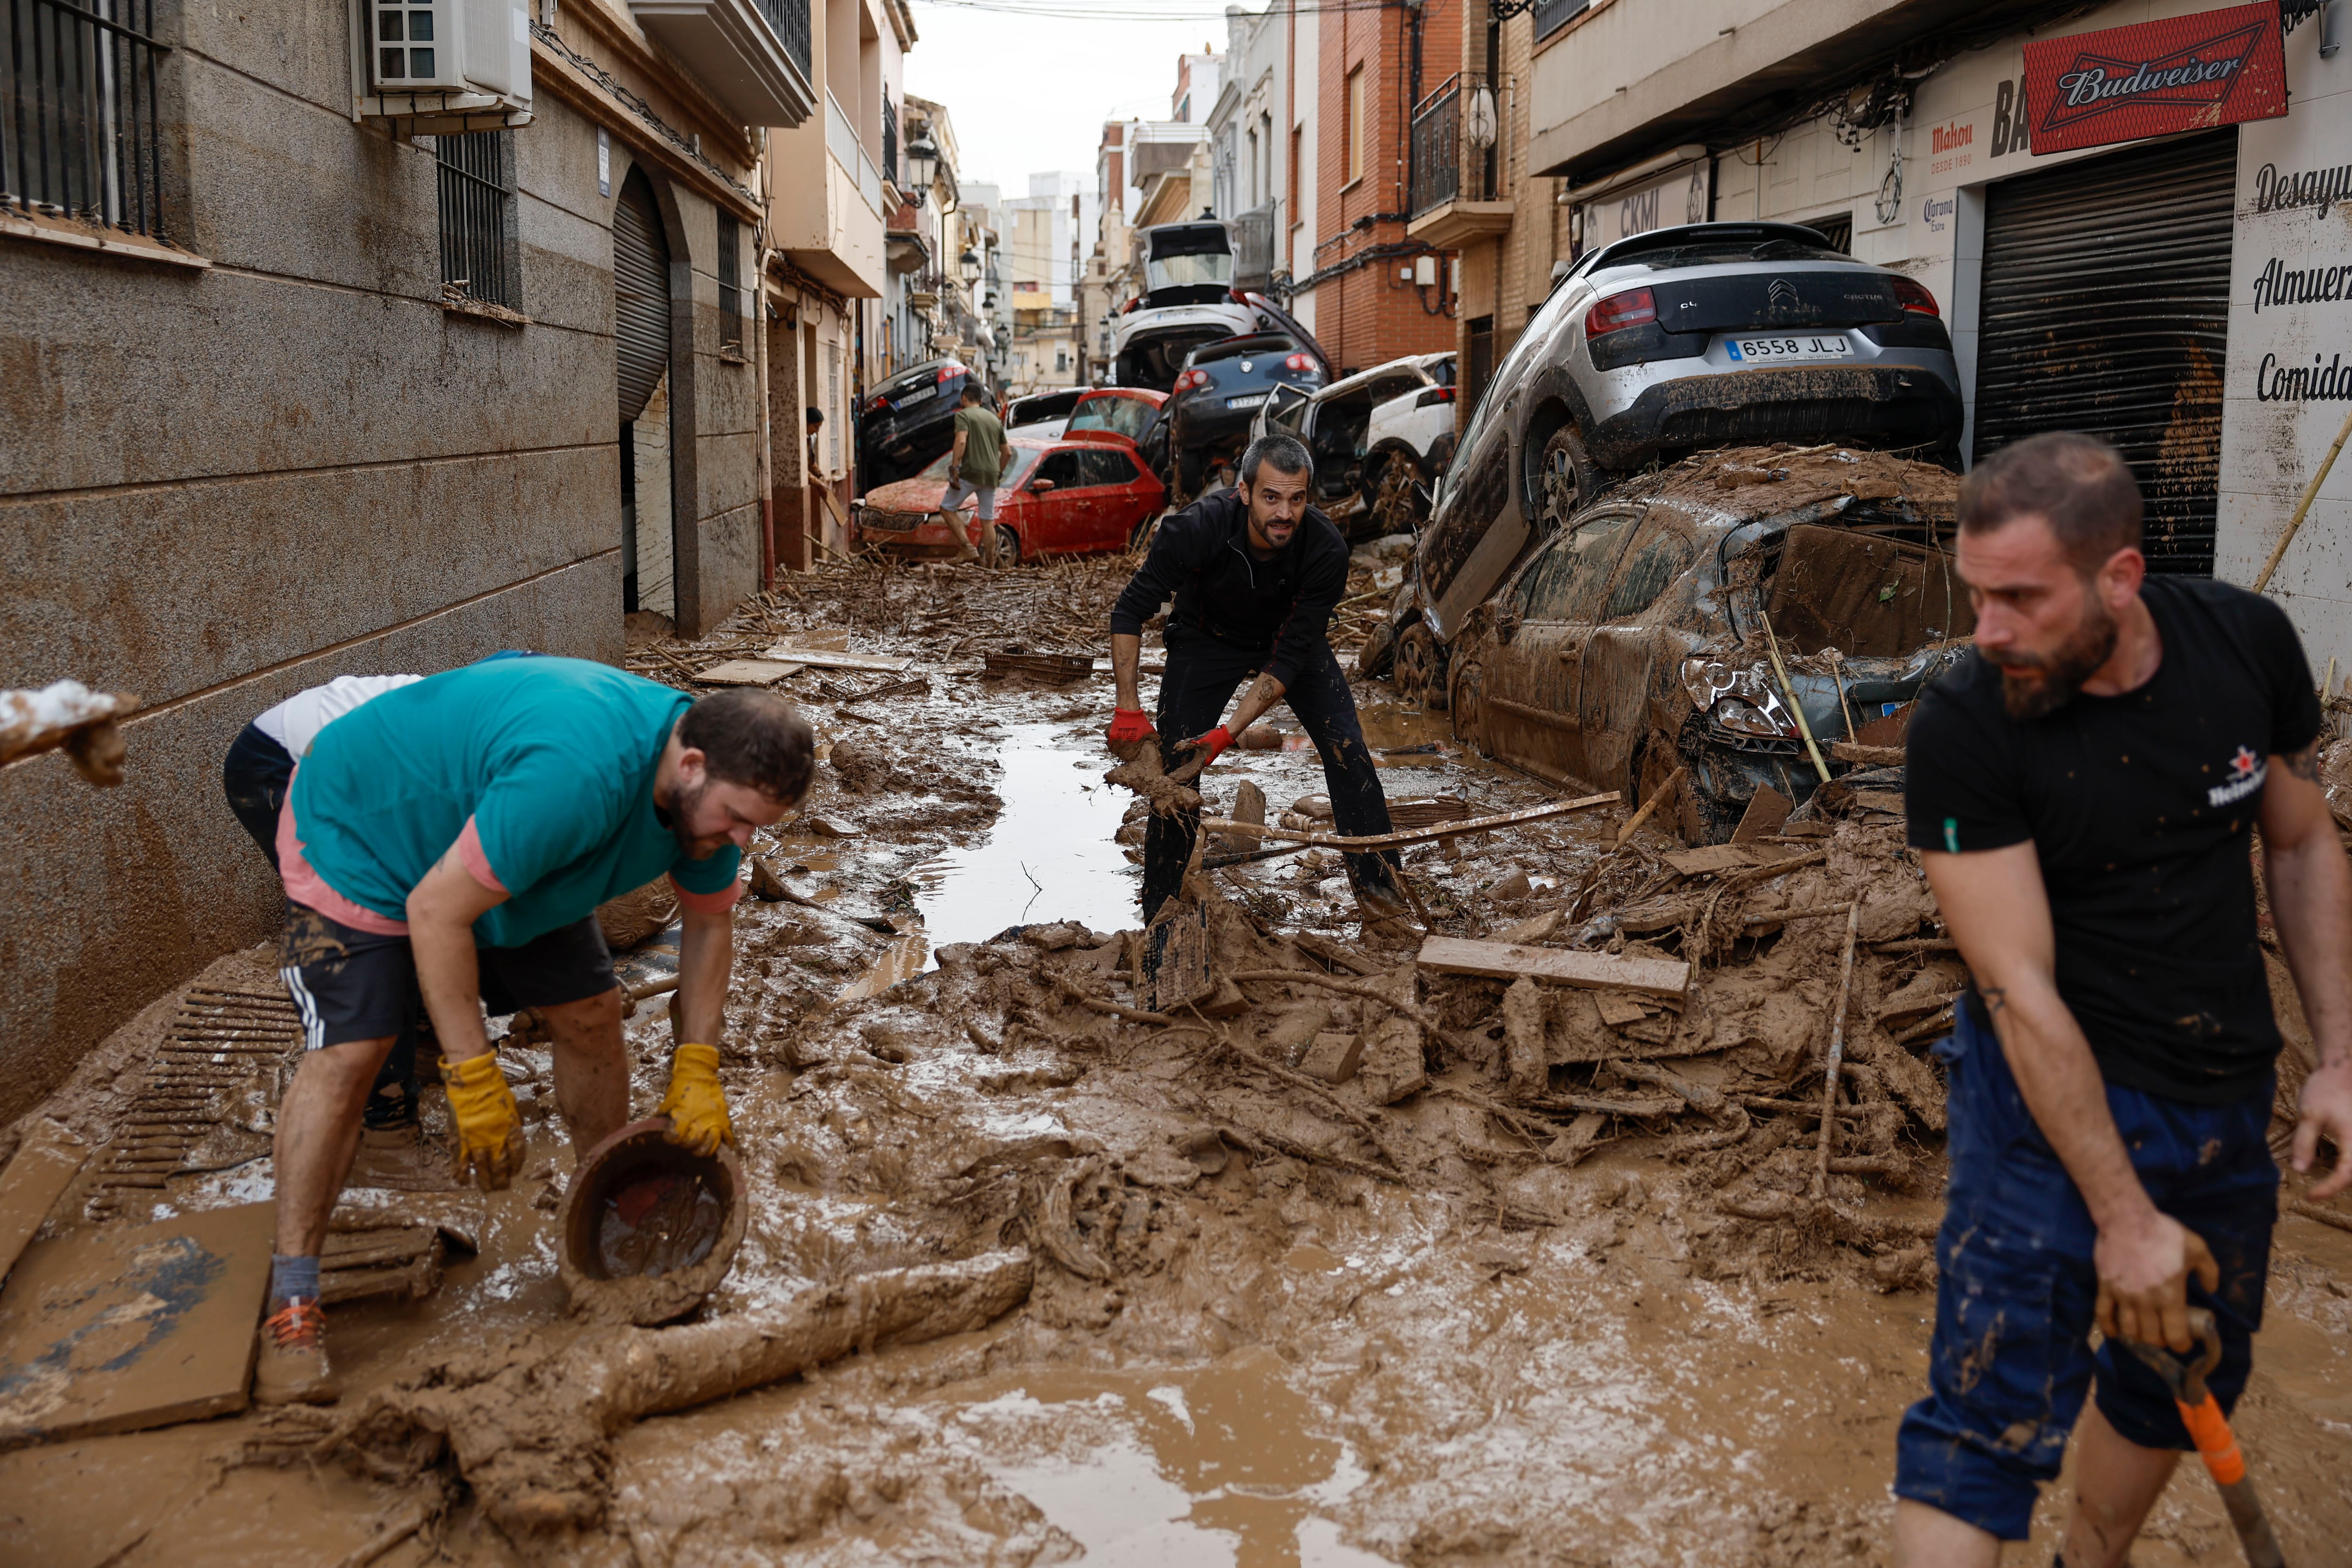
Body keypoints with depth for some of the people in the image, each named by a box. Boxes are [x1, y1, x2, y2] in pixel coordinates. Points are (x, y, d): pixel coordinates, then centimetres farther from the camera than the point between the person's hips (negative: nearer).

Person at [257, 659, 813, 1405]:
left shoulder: (709, 786, -17)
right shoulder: (575, 778, -44)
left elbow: (709, 922, -1)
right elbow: (436, 911, -37)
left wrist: (697, 1070, -7)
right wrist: (474, 1077, -33)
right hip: (360, 827, -7)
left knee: (591, 1013, 2)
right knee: (347, 1052, -18)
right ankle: (291, 1301, -11)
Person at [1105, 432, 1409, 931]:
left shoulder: (1327, 550, -32)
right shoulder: (1199, 527, -35)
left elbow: (1289, 659, -28)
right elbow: (1129, 613, -25)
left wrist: (1228, 732, -36)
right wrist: (1129, 709, -33)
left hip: (1290, 638, 1)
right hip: (1207, 640, -1)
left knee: (1348, 751, -14)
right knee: (1175, 766, -9)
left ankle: (1378, 893, -2)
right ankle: (1160, 917, 4)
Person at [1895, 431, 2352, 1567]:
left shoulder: (2248, 642, -8)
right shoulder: (1962, 731, -22)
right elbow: (2019, 991, -21)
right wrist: (2124, 1216, -19)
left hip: (2225, 1092, 6)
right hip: (2050, 1092, -5)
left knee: (2182, 1384, 21)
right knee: (1989, 1423, -11)